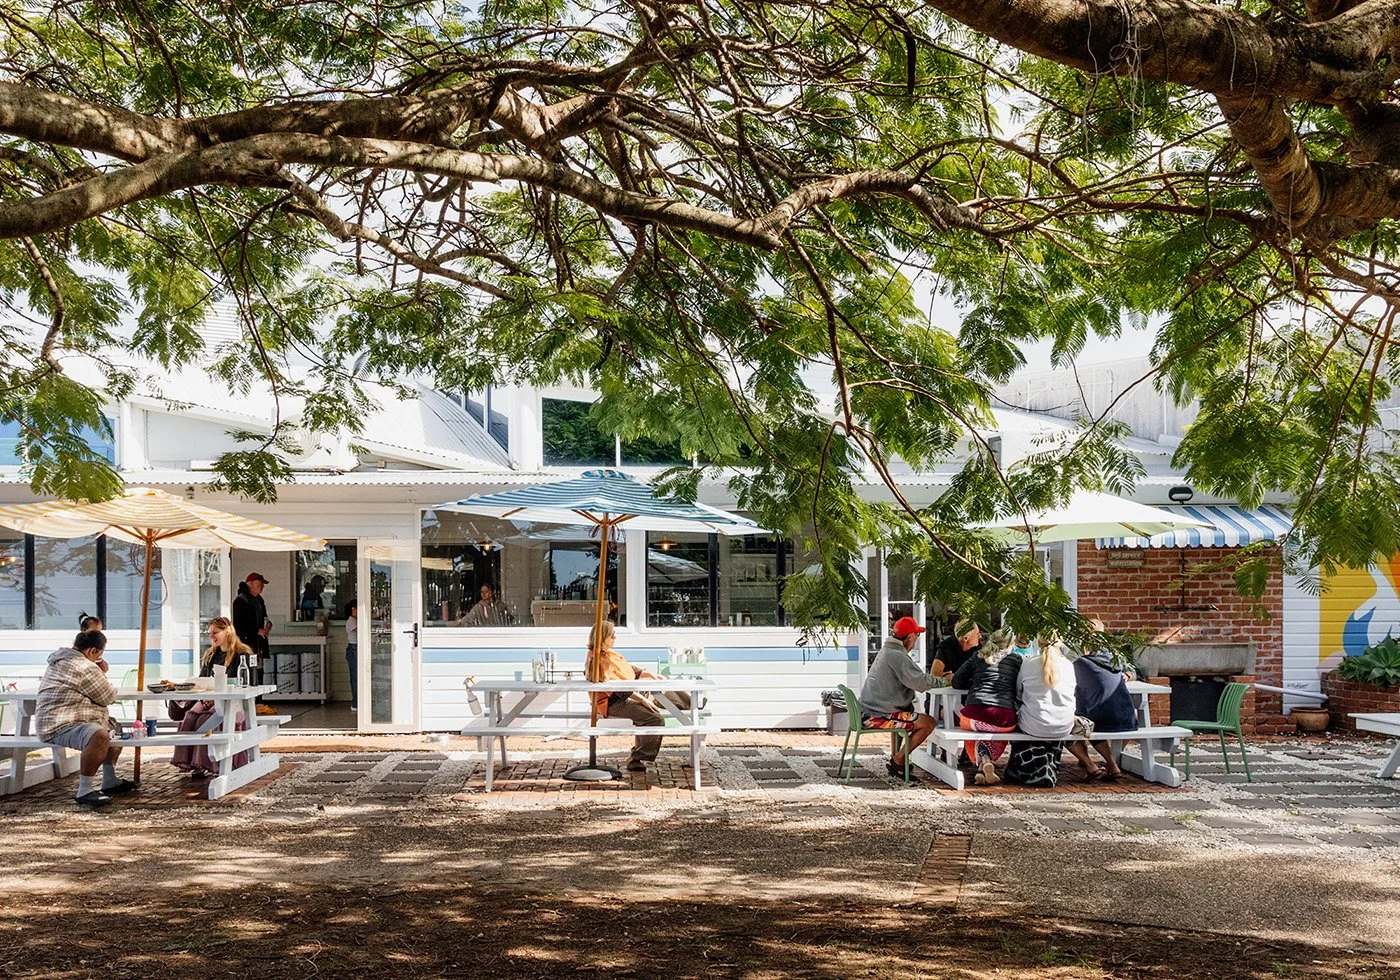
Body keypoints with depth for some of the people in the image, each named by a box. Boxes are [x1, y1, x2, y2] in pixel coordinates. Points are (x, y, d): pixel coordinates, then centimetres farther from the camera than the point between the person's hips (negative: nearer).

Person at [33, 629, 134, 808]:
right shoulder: (86, 668, -18)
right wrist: (102, 673, 8)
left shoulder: (61, 659, 18)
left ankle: (110, 782, 31)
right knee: (100, 736, -38)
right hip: (61, 726, -12)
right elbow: (108, 697, -8)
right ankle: (85, 791, -36)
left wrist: (100, 672, 13)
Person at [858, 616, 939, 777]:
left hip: (868, 711, 11)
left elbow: (911, 678, 19)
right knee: (928, 723, -9)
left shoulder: (886, 650, 15)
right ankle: (897, 762, -3)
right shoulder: (898, 656, -17)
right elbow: (920, 682, -23)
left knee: (909, 713, 35)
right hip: (877, 716, -11)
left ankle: (895, 756, 30)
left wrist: (934, 677, 8)